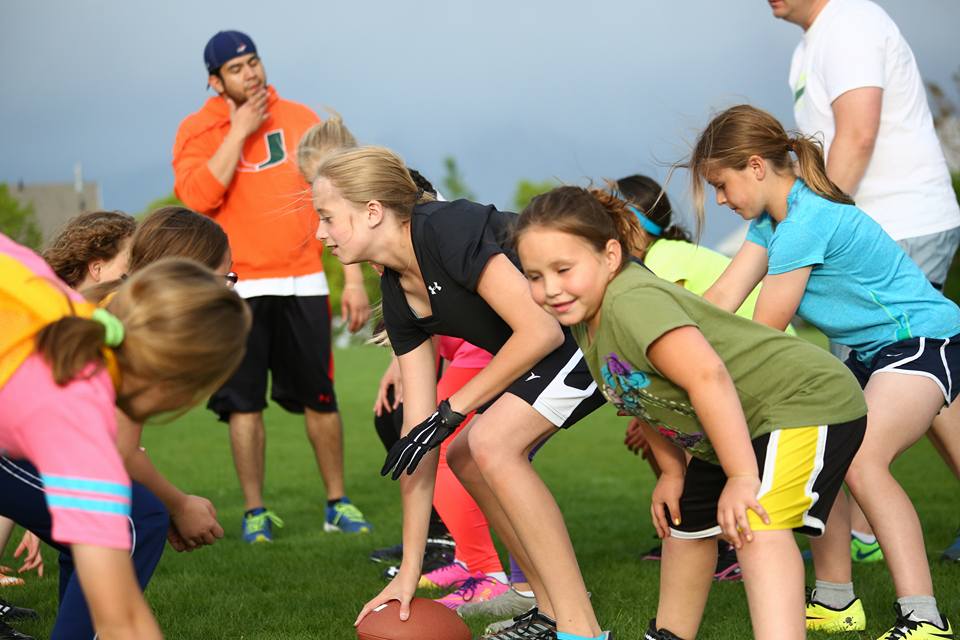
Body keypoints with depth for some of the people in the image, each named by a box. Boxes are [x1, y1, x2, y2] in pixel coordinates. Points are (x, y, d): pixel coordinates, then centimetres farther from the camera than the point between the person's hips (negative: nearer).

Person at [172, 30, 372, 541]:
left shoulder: (301, 120, 8)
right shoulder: (198, 131, 2)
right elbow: (197, 197, -17)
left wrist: (354, 277, 5)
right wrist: (239, 131, -14)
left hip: (303, 284, 2)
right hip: (239, 287, -1)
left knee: (320, 398, 5)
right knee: (245, 402, -1)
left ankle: (338, 504, 15)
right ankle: (255, 512, 8)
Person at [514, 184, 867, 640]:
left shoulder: (632, 300, -31)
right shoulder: (585, 324, 0)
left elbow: (707, 377, -40)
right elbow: (642, 398, 14)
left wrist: (742, 477, -38)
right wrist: (671, 470, 10)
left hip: (805, 400, -11)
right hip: (735, 433, 11)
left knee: (758, 526, -31)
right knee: (685, 524, 25)